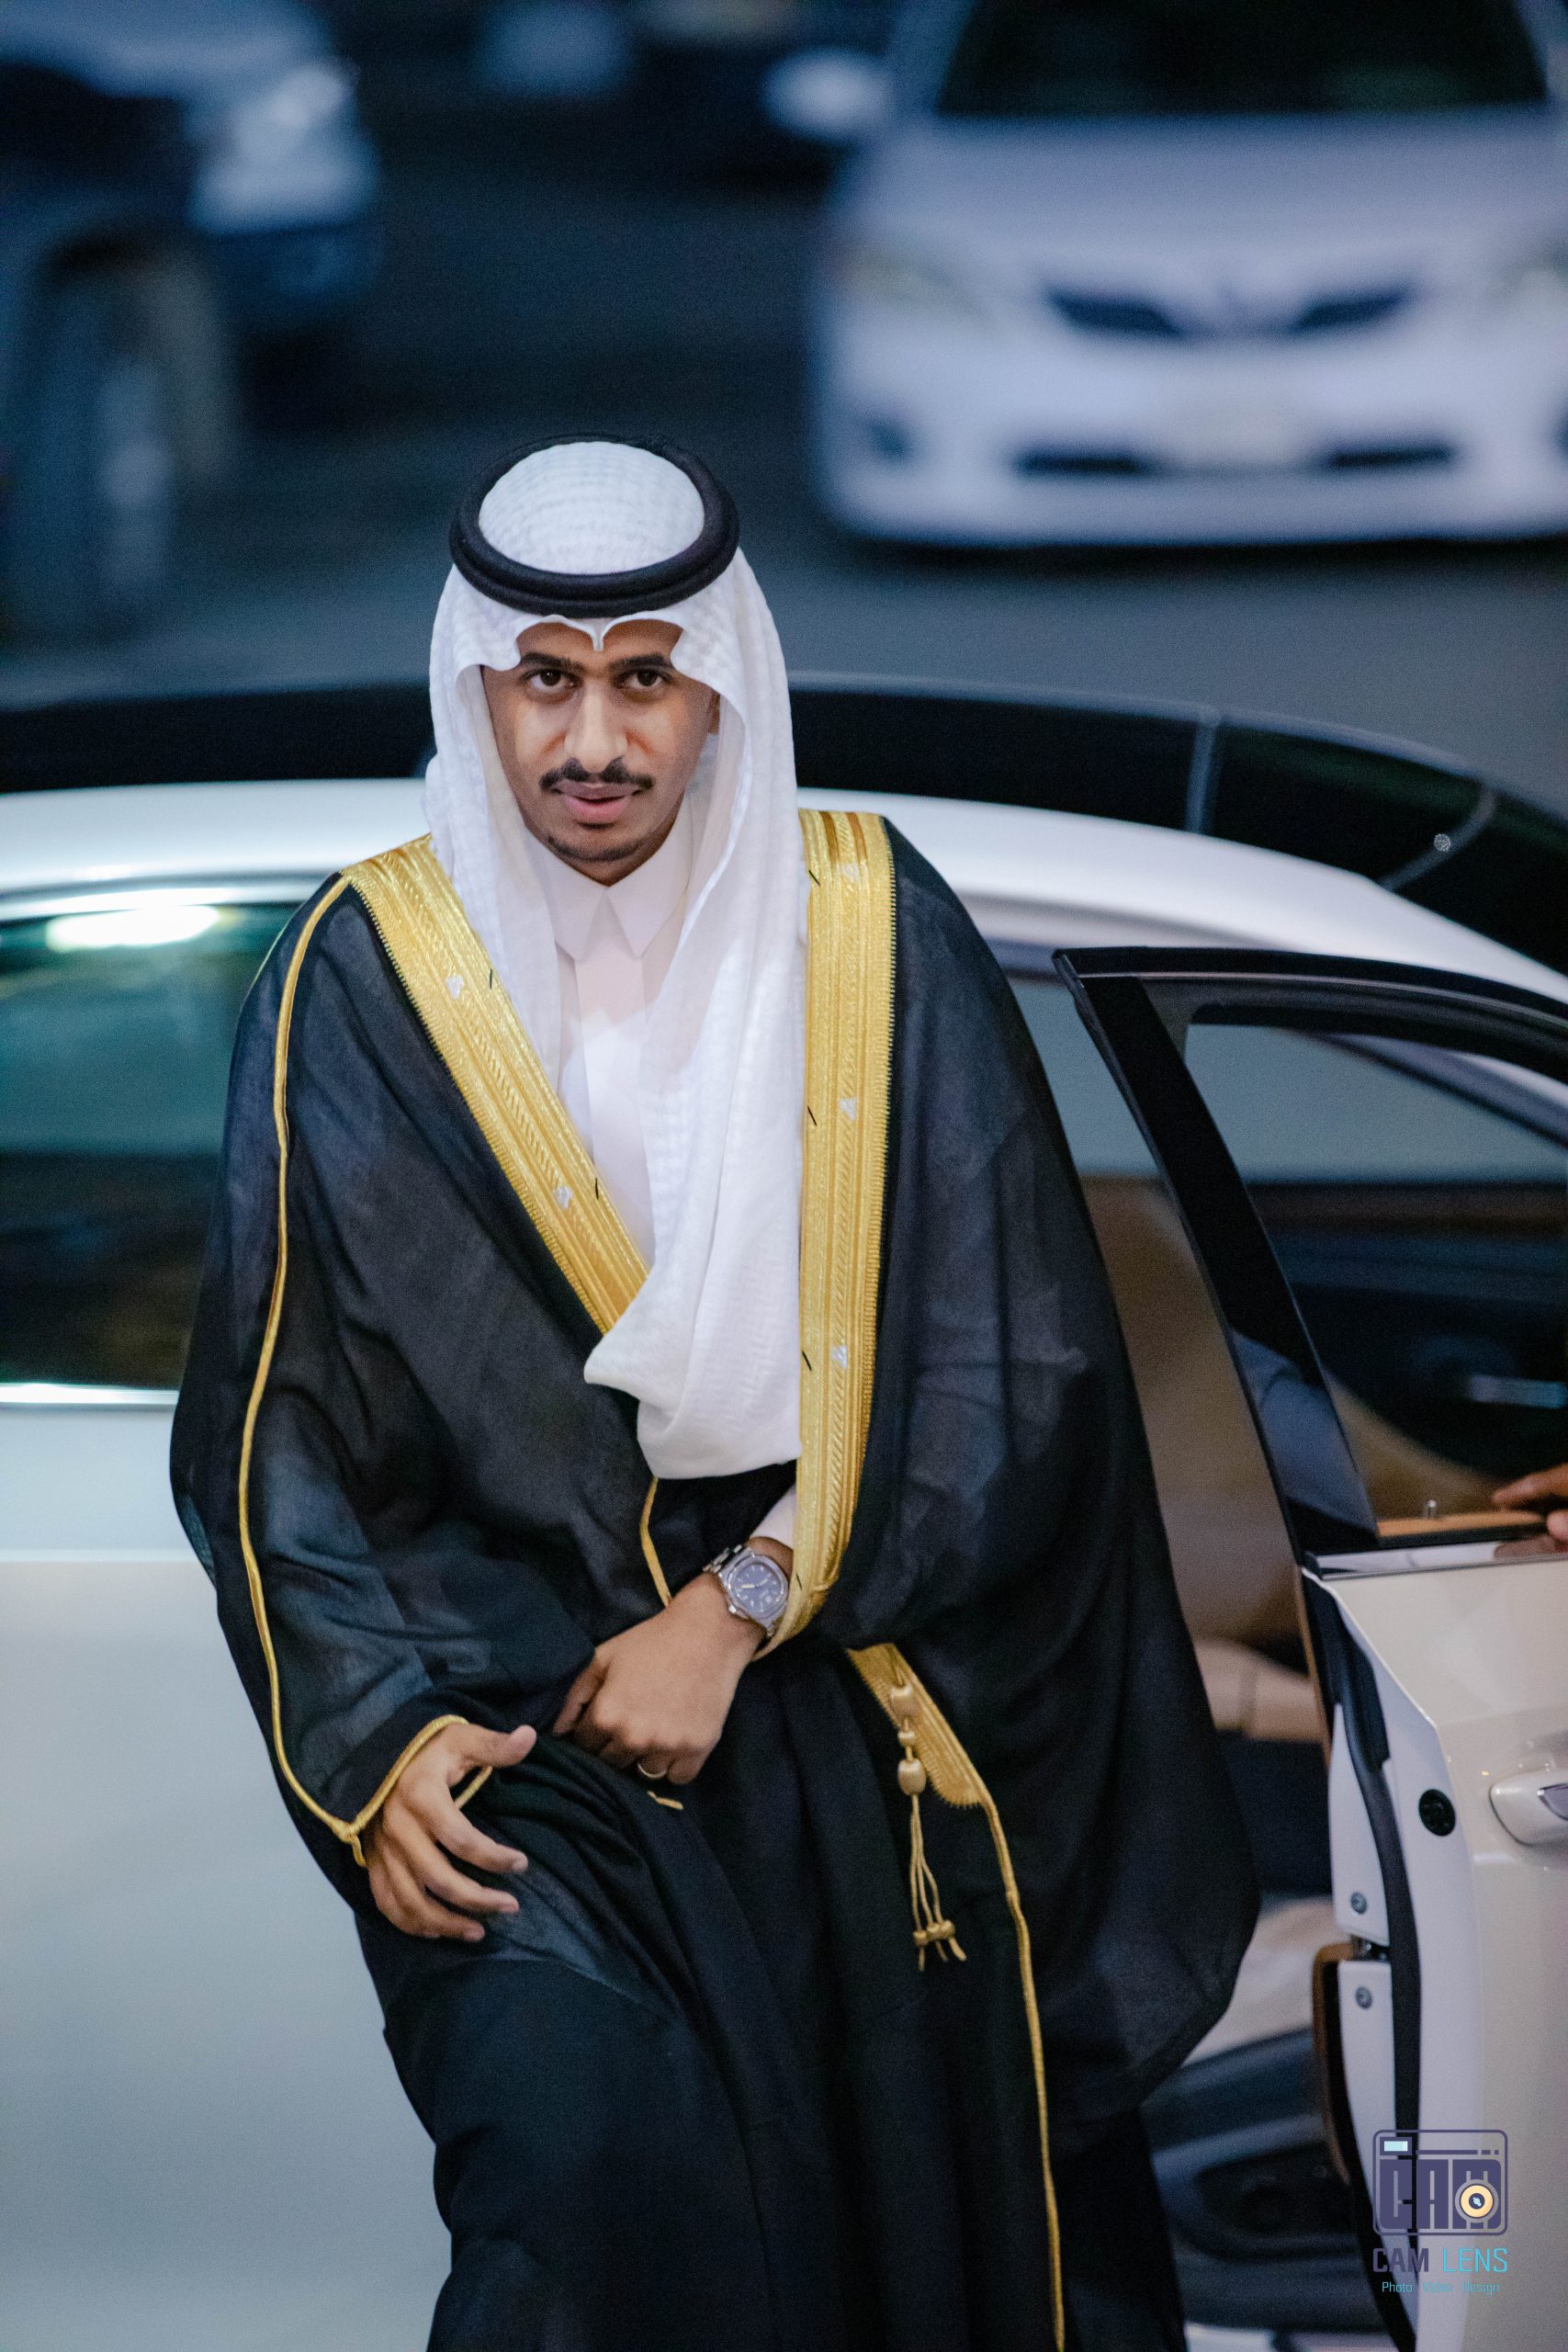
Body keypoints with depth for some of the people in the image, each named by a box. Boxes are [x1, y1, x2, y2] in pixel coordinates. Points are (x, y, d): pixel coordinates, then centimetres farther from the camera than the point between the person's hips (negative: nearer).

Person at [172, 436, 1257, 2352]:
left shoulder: (871, 932, 0)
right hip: (511, 1677, -1)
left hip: (865, 1684, 1)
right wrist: (376, 1739, -11)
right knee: (579, 2138, -24)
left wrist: (740, 1610, -11)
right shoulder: (361, 979, -1)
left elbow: (1005, 1361, -2)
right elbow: (272, 1420, 1)